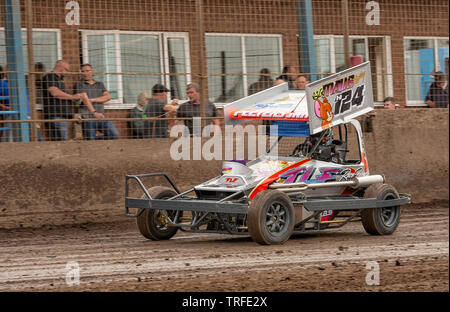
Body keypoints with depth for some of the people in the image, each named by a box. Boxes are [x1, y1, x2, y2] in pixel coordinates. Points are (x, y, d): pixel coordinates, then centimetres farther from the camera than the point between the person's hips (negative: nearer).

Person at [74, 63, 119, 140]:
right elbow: (84, 99, -9)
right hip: (87, 119, -4)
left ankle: (96, 139, 8)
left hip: (101, 118, 4)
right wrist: (94, 113, -23)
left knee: (114, 135, -13)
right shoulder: (79, 84, 5)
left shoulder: (100, 84, 20)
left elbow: (107, 97, 4)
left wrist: (92, 100, -9)